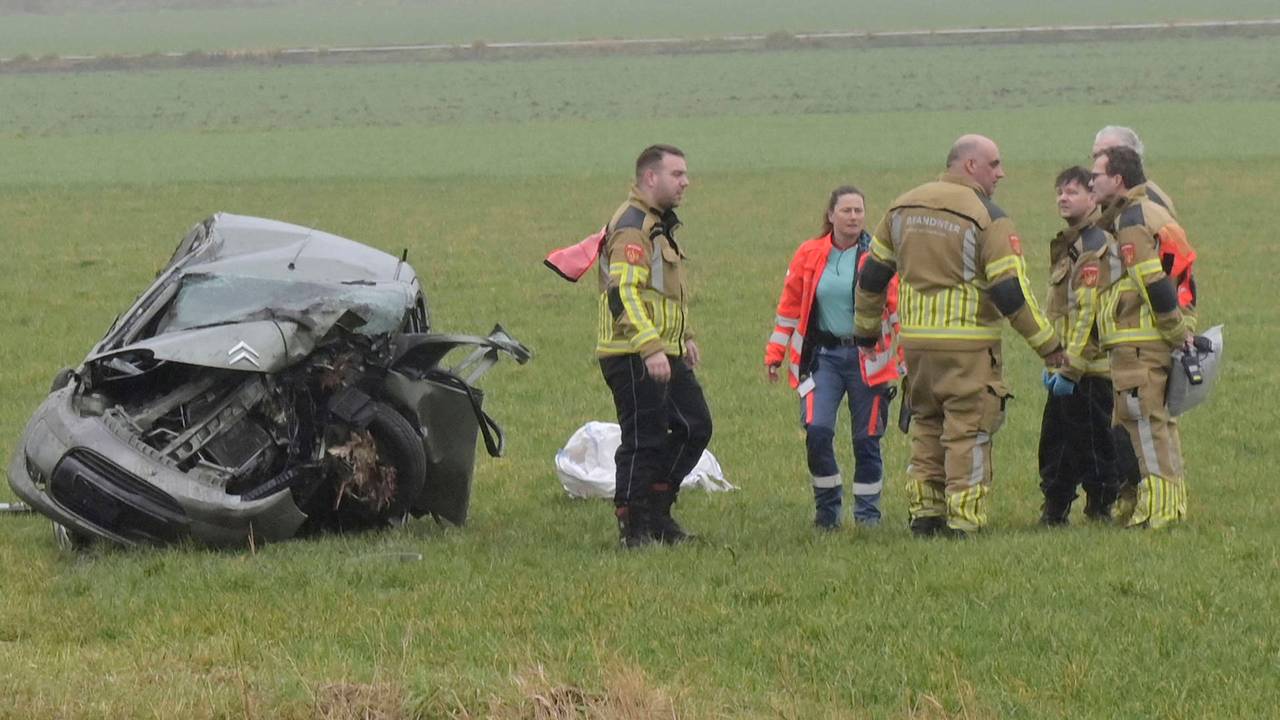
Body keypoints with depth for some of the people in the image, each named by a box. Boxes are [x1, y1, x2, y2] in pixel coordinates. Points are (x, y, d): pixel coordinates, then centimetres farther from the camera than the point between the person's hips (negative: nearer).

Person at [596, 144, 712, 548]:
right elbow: (624, 293, -25)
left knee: (694, 427, 12)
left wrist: (685, 337, 29)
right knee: (644, 440, -5)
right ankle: (633, 527, 4)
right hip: (634, 358, -10)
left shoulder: (660, 224, 19)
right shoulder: (632, 226, -15)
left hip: (666, 355, 10)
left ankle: (656, 510, 20)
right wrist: (651, 349, -30)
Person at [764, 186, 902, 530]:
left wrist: (908, 356, -5)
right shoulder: (809, 255, 4)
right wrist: (775, 354, 10)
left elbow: (898, 307, 0)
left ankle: (867, 512, 19)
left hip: (867, 357, -1)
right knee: (816, 430, -12)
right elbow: (789, 306, 11)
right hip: (823, 355, 1)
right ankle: (827, 508, 5)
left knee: (866, 438, 4)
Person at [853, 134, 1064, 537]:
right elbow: (1010, 292, -14)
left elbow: (872, 276, 15)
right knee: (968, 431, 0)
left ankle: (924, 512, 15)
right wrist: (1047, 344, -5)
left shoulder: (903, 208, 9)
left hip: (915, 341, 6)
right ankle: (962, 520, -2)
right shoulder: (988, 218, -10)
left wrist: (866, 329, 28)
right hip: (968, 346, -6)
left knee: (926, 427, 17)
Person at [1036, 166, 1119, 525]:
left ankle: (1100, 510, 3)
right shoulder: (1067, 245, 18)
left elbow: (1089, 314, -20)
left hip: (1090, 370, -10)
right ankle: (1054, 509, 21)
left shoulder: (1095, 247, -14)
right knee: (1055, 442, 13)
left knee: (1091, 442, -3)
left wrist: (1070, 367, -21)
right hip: (1067, 369, 10)